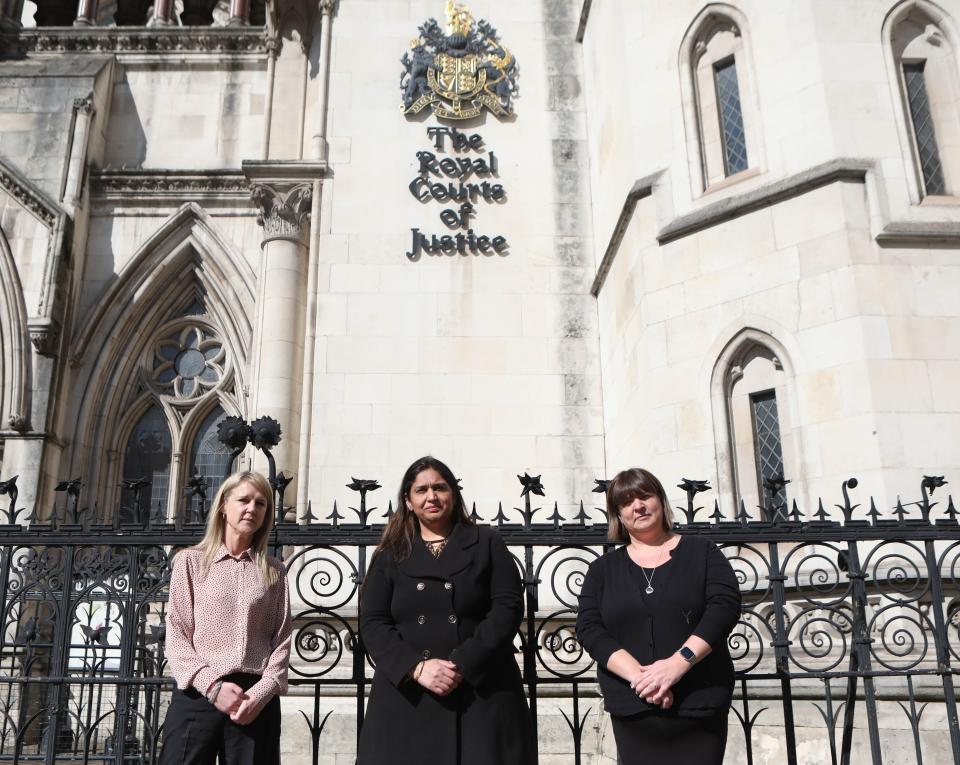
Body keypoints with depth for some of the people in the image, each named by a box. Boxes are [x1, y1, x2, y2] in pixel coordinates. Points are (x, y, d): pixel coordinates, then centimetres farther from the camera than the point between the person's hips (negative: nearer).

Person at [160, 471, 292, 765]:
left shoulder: (274, 571, 13)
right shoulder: (190, 561, 8)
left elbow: (282, 640, 5)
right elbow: (176, 636, 1)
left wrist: (262, 693, -11)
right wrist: (213, 686, -11)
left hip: (256, 699, 1)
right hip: (198, 694, -1)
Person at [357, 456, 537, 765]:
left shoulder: (487, 543, 7)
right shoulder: (390, 555, 11)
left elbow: (508, 608, -3)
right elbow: (373, 623, 3)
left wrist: (462, 665, -14)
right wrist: (416, 667, -14)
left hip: (483, 696, -1)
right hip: (407, 698, 1)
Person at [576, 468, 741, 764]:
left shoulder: (701, 551, 6)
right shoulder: (602, 569, 9)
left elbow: (725, 604, -6)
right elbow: (589, 628, -1)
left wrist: (679, 662, -18)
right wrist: (638, 675, -16)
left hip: (701, 706, -1)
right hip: (632, 713, 1)